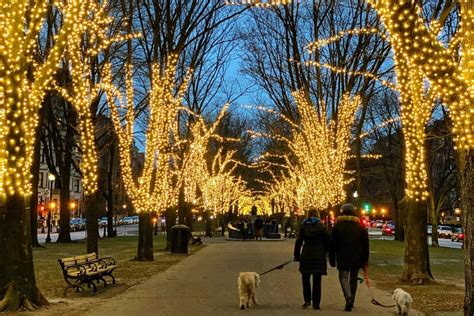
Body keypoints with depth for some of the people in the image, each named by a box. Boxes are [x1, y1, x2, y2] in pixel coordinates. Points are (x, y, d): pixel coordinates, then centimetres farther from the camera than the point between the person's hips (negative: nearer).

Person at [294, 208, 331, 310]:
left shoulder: (304, 226, 0)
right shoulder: (321, 226, -2)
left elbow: (298, 242, 0)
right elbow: (328, 242, -2)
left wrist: (297, 255, 7)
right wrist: (324, 252, 12)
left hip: (306, 256, 0)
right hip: (319, 257, 0)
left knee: (305, 279, 15)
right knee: (317, 281, 5)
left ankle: (307, 300, 5)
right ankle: (316, 304, 5)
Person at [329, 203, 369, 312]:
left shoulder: (337, 226, -3)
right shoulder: (360, 226, 4)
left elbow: (333, 244, -3)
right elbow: (365, 244, 4)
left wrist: (332, 259, 3)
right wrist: (365, 260, 9)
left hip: (342, 258, -3)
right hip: (356, 258, 3)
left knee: (343, 277, 2)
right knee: (353, 279, 14)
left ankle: (348, 298, -20)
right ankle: (351, 302, 20)